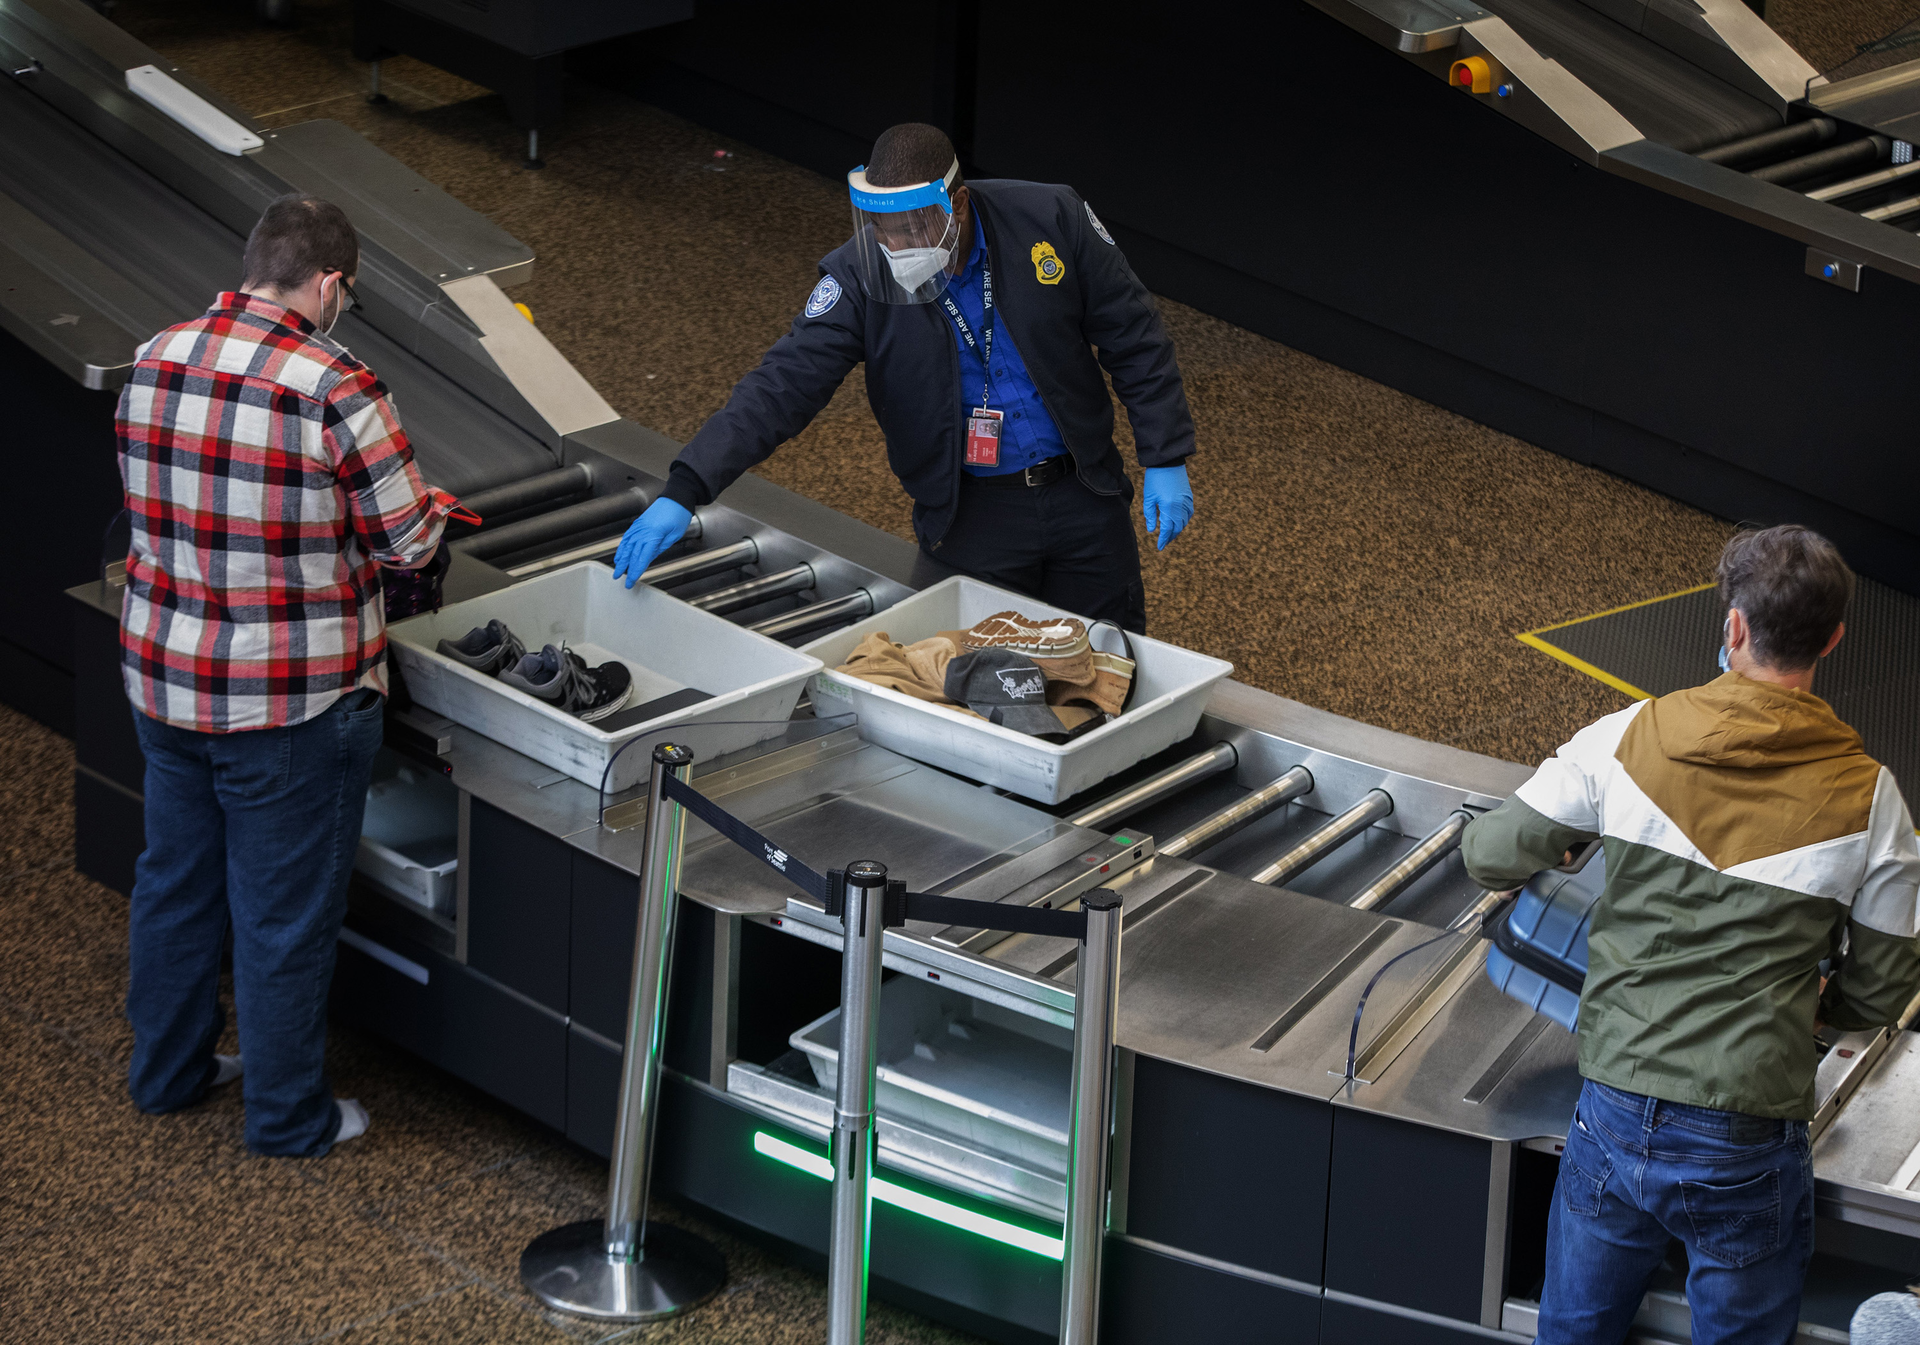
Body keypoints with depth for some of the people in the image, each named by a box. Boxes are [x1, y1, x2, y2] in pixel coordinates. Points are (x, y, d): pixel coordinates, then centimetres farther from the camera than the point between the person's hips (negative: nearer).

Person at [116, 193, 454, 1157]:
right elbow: (407, 541, -15)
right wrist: (431, 508, 8)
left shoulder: (154, 363, -2)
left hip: (162, 679, 6)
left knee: (174, 879, 23)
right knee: (286, 913, 9)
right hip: (293, 703, -6)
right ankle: (287, 1118, 23)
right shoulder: (335, 390, -22)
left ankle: (166, 1071, 40)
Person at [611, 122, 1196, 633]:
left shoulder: (1052, 221, -13)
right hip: (968, 511, -1)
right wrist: (682, 491, -32)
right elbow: (781, 385, -21)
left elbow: (1133, 338, -3)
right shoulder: (859, 276, -15)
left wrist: (1165, 461, -3)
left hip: (1083, 491, 1)